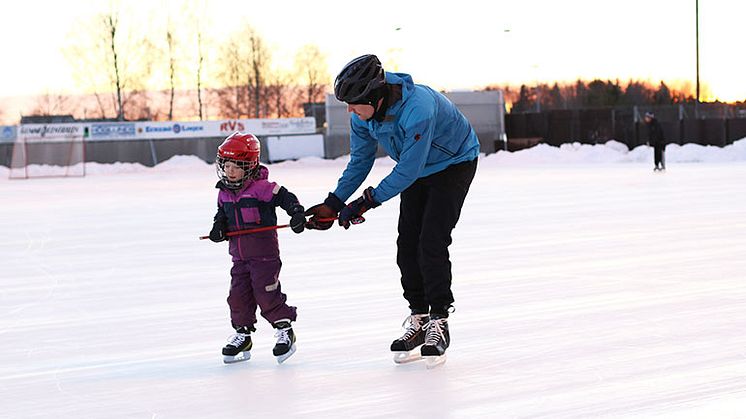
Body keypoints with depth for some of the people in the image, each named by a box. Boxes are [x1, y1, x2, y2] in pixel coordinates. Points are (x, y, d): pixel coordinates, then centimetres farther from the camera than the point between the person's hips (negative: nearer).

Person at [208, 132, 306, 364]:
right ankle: (242, 334, 19)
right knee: (238, 294, 6)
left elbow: (285, 197, -15)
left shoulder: (261, 187, -14)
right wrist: (219, 226, 1)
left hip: (264, 251, -7)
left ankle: (284, 329, 8)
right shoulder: (224, 192, 8)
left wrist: (297, 214, -29)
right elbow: (222, 213, 21)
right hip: (239, 254, 7)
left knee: (266, 292, -7)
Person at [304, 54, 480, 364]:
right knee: (407, 244, 0)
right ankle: (418, 318, 10)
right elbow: (360, 162, -2)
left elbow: (407, 171, -33)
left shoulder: (418, 108, -40)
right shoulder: (363, 114, -16)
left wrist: (368, 201, -28)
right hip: (418, 171, 7)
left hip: (455, 163, -7)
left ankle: (439, 321, -7)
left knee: (431, 243, -16)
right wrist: (333, 204, -9)